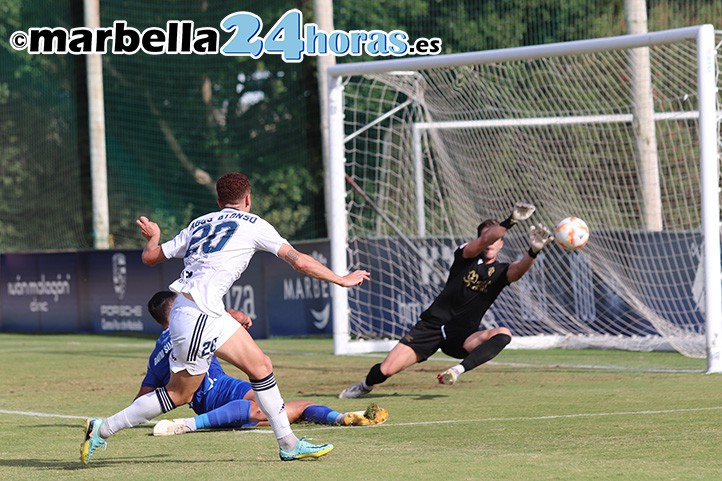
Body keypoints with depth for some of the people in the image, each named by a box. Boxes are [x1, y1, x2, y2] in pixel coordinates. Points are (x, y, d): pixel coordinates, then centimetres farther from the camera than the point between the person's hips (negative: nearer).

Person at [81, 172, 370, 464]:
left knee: (260, 366, 11)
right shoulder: (252, 224, 0)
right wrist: (341, 280, 6)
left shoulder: (199, 224, 16)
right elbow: (299, 262, -3)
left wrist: (152, 237, 36)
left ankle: (289, 444, 14)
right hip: (198, 317, -8)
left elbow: (150, 256, 18)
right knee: (179, 394, 1)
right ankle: (103, 428, 6)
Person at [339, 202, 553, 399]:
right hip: (432, 325, 0)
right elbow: (484, 241, -23)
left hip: (462, 335, 0)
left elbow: (518, 269, -22)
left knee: (503, 334, -30)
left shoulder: (501, 272, 3)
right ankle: (365, 386, 26)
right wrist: (510, 222, -40)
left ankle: (458, 370, -40)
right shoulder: (465, 255, 0)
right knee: (386, 370, -8)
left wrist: (533, 252, -43)